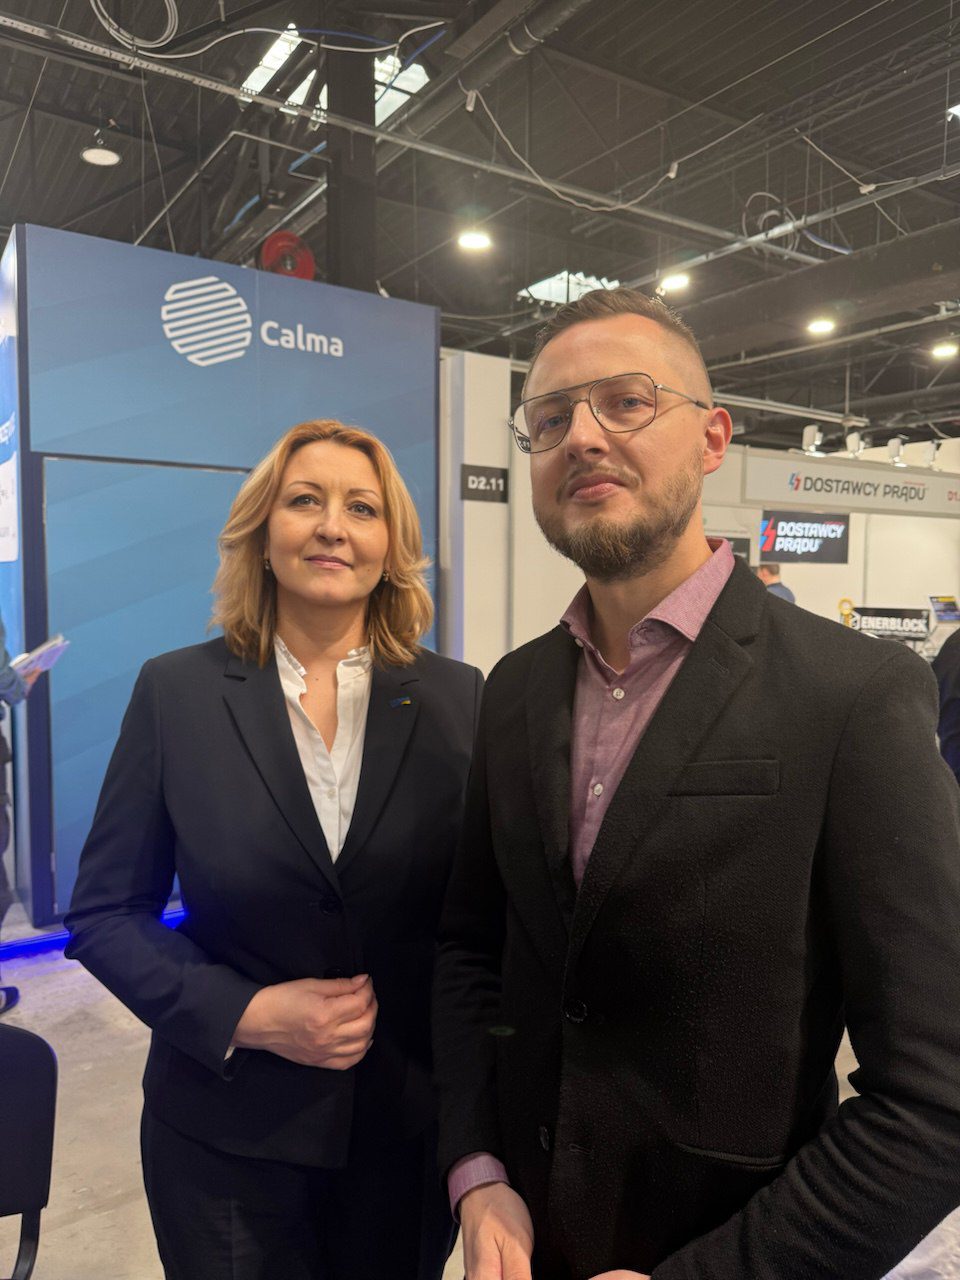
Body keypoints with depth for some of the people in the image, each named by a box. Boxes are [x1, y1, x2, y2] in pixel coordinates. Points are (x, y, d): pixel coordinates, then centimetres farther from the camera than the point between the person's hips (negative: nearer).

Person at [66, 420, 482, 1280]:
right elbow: (105, 912, -4)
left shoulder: (457, 698, -6)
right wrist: (247, 1014, -15)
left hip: (413, 1121, 2)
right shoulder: (177, 691, -8)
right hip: (228, 1128, -1)